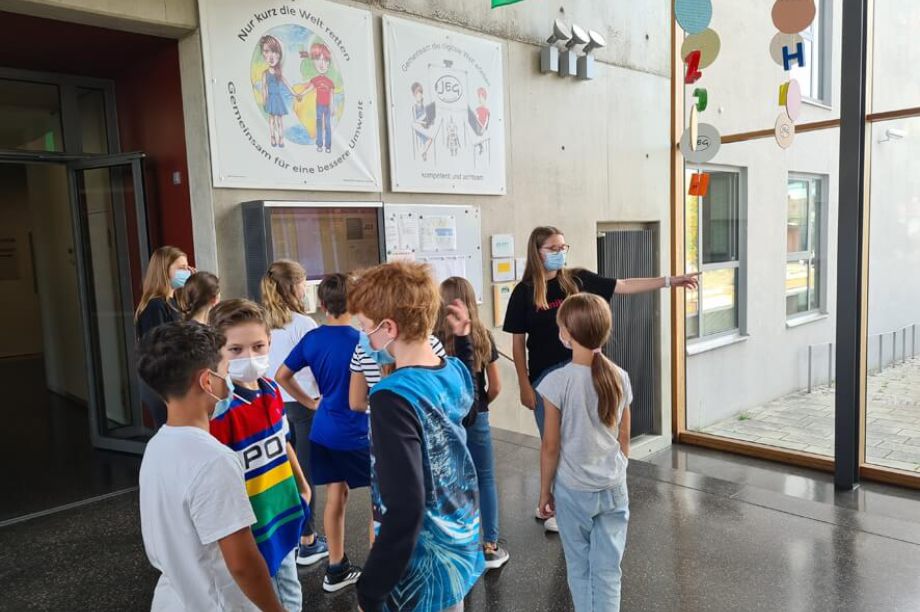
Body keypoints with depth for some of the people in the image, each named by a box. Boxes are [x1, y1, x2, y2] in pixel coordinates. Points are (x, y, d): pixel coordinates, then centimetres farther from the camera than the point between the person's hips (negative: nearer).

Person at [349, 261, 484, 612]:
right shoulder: (456, 372, -4)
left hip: (421, 574, -7)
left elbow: (405, 509, -30)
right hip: (462, 552, 7)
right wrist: (462, 338, 16)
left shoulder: (394, 397, -27)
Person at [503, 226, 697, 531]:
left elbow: (624, 286, -1)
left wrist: (670, 280, -7)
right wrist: (524, 386, -6)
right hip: (545, 377, -3)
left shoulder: (577, 279, -1)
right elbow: (518, 342, -4)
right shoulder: (524, 292, -7)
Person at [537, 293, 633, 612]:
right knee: (608, 569, 12)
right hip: (614, 489, 3)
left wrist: (544, 490, 1)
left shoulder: (558, 381, -17)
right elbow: (624, 438, 4)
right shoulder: (620, 377, -5)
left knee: (580, 568, 15)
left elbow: (550, 446, -12)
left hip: (573, 490, -3)